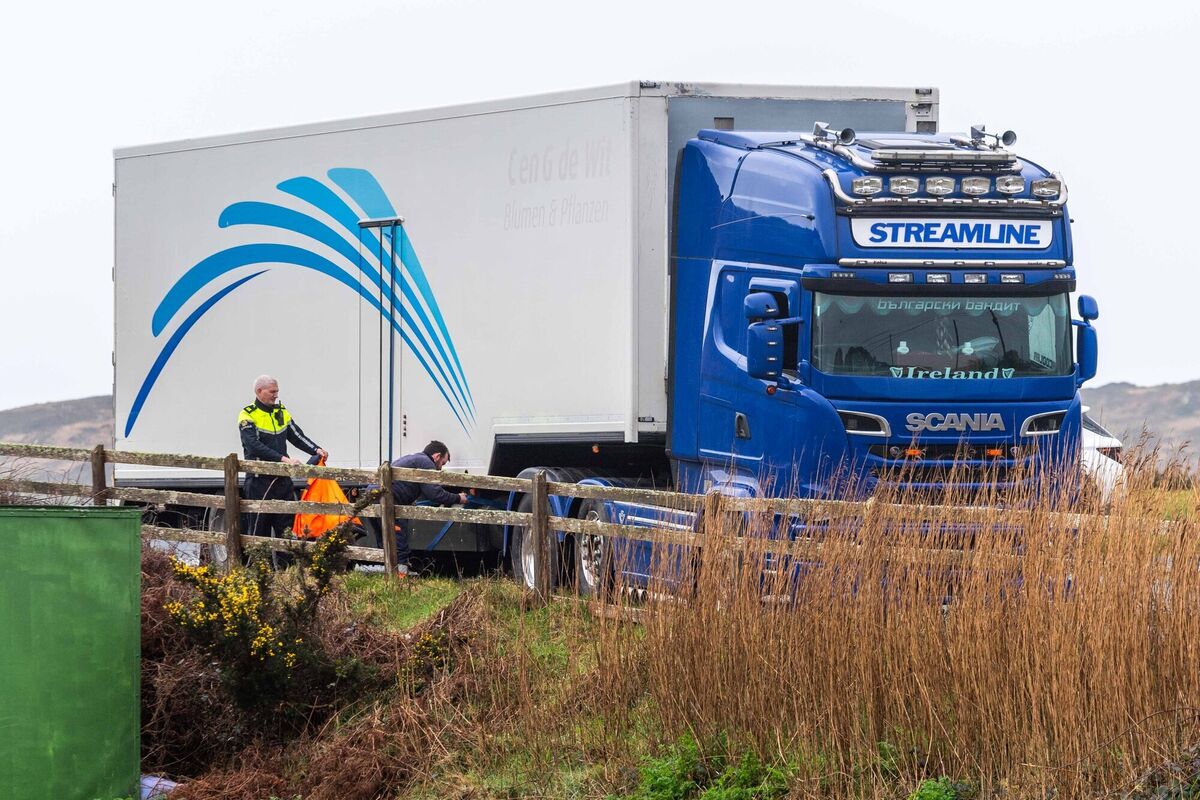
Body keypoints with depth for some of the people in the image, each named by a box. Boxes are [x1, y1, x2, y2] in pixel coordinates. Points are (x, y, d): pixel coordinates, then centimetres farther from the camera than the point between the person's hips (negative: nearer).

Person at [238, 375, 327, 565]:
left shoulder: (281, 412, 14)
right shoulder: (248, 416, -8)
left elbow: (297, 436, 14)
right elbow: (255, 446, -20)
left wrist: (316, 450, -5)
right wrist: (283, 459, -28)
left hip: (283, 478, 6)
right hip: (260, 480, -6)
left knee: (287, 524, 5)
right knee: (259, 528, -1)